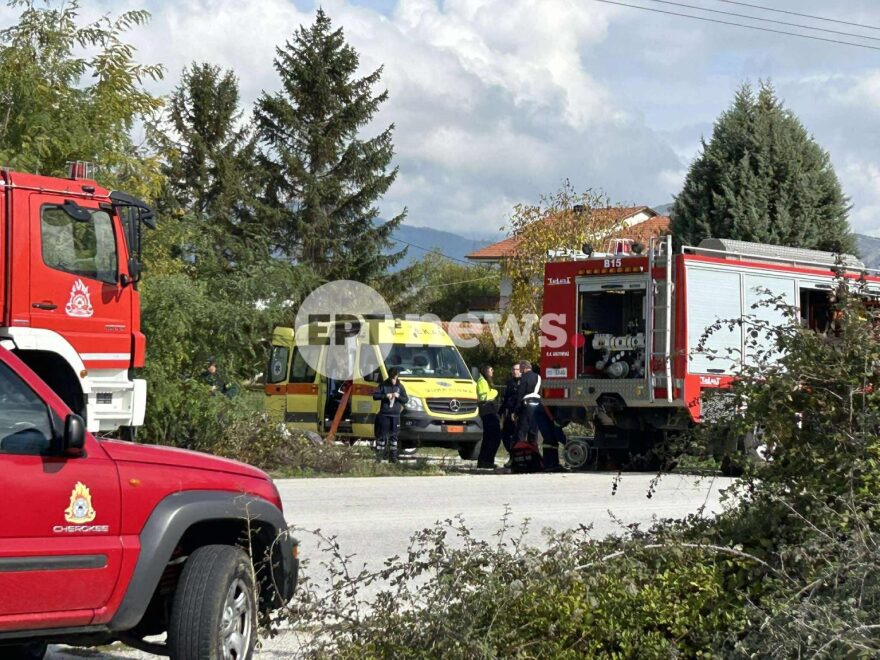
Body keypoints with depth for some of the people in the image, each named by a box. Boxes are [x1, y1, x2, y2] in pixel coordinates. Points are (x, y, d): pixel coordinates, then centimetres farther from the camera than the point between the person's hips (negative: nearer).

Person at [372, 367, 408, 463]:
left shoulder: (400, 386, 7)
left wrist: (399, 396, -11)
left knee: (394, 436, 6)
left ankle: (393, 457, 11)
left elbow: (406, 399, 9)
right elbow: (375, 396, -1)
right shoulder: (383, 385, 2)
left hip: (395, 415, 2)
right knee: (382, 435, -3)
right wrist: (385, 396, -16)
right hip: (384, 414, -2)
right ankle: (379, 455, 2)